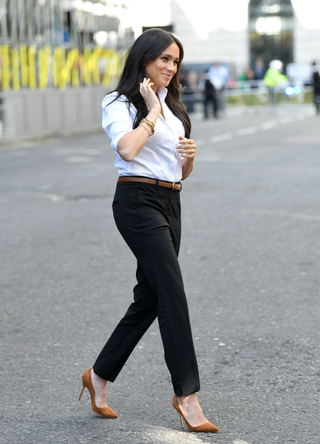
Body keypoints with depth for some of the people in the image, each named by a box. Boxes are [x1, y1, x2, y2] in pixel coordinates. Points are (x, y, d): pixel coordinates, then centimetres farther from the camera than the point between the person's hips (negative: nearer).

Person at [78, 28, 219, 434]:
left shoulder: (172, 107, 20)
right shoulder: (120, 103, -2)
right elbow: (127, 149, -23)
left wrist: (190, 154, 0)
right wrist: (152, 112, -10)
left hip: (170, 204, 8)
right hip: (138, 201, -8)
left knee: (150, 298, 10)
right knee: (173, 294, -14)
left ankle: (100, 376, 25)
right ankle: (186, 393, -9)